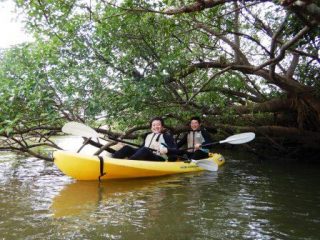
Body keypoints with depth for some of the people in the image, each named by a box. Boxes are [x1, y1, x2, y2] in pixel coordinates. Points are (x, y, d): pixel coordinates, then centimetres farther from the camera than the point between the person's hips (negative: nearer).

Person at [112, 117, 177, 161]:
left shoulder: (167, 136, 8)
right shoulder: (148, 135, 26)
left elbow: (175, 150, -4)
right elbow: (142, 147, 25)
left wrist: (166, 150, -24)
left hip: (159, 159, -6)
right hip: (144, 159, 6)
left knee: (145, 150, -34)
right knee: (127, 148, -9)